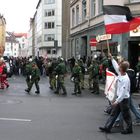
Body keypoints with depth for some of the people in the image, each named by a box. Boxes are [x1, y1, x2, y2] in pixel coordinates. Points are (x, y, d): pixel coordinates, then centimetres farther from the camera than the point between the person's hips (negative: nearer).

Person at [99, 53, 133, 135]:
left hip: (124, 99, -9)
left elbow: (123, 92, -27)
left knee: (126, 115, 6)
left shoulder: (125, 79, -25)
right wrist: (111, 58, 21)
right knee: (114, 113, 11)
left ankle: (129, 129, 22)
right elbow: (116, 67, 17)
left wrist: (117, 101, -27)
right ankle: (107, 127, 17)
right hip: (119, 98, 9)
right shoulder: (120, 74, 0)